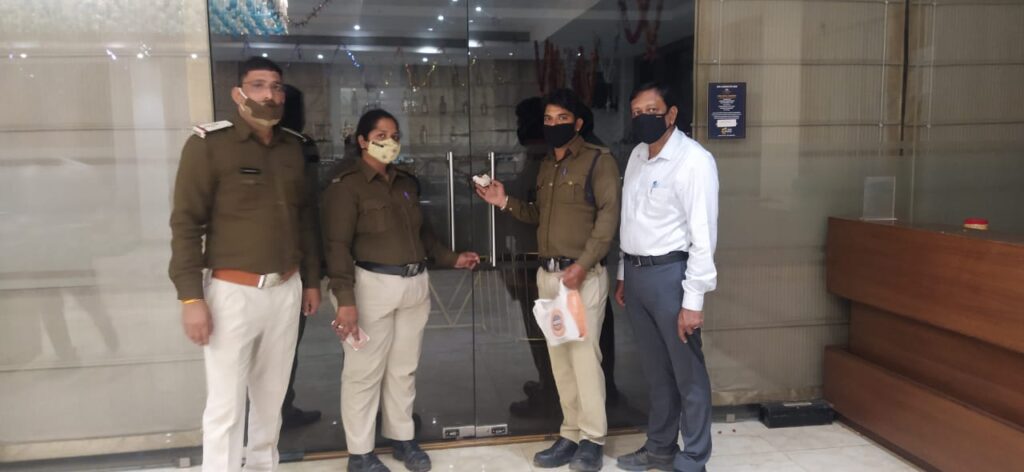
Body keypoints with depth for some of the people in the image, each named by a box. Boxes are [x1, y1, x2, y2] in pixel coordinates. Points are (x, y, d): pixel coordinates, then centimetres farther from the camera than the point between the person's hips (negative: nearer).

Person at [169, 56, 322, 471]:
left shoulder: (293, 148, 10)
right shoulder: (209, 143, -7)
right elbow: (185, 223, -10)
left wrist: (311, 280, 15)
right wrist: (190, 296, -15)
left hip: (286, 289, 5)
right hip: (233, 291, -5)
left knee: (271, 396, 15)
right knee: (226, 405, 0)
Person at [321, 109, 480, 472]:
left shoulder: (406, 182, 14)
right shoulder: (346, 185, -8)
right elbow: (337, 245, -15)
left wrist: (451, 259, 15)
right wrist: (346, 300, -22)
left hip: (415, 284, 7)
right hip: (373, 285, -6)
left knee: (404, 368, 15)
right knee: (365, 371, 2)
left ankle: (403, 439, 30)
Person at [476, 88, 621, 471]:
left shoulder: (598, 160, -5)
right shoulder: (546, 166, 17)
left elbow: (608, 215, -14)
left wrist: (583, 264, -21)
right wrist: (506, 203, 6)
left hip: (583, 274, -7)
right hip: (547, 272, 7)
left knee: (584, 355, -5)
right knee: (559, 357, 10)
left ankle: (593, 439, 8)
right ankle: (571, 434, 20)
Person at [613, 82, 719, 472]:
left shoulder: (694, 160, -14)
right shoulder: (637, 155, 10)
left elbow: (703, 235, -17)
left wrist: (693, 300, -19)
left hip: (669, 273, -7)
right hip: (636, 272, 8)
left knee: (687, 373, 5)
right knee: (656, 369, 19)